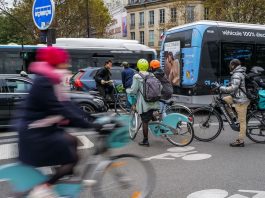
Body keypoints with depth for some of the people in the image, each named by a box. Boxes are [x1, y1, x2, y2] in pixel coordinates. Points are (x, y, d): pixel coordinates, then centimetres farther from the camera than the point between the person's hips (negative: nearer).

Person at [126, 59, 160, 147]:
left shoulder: (137, 77, -9)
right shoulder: (152, 75, 7)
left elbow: (133, 90, -11)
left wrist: (127, 90, 9)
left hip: (144, 103, -5)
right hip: (154, 102, 5)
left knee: (145, 122, 2)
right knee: (152, 117, 24)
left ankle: (145, 141, 8)